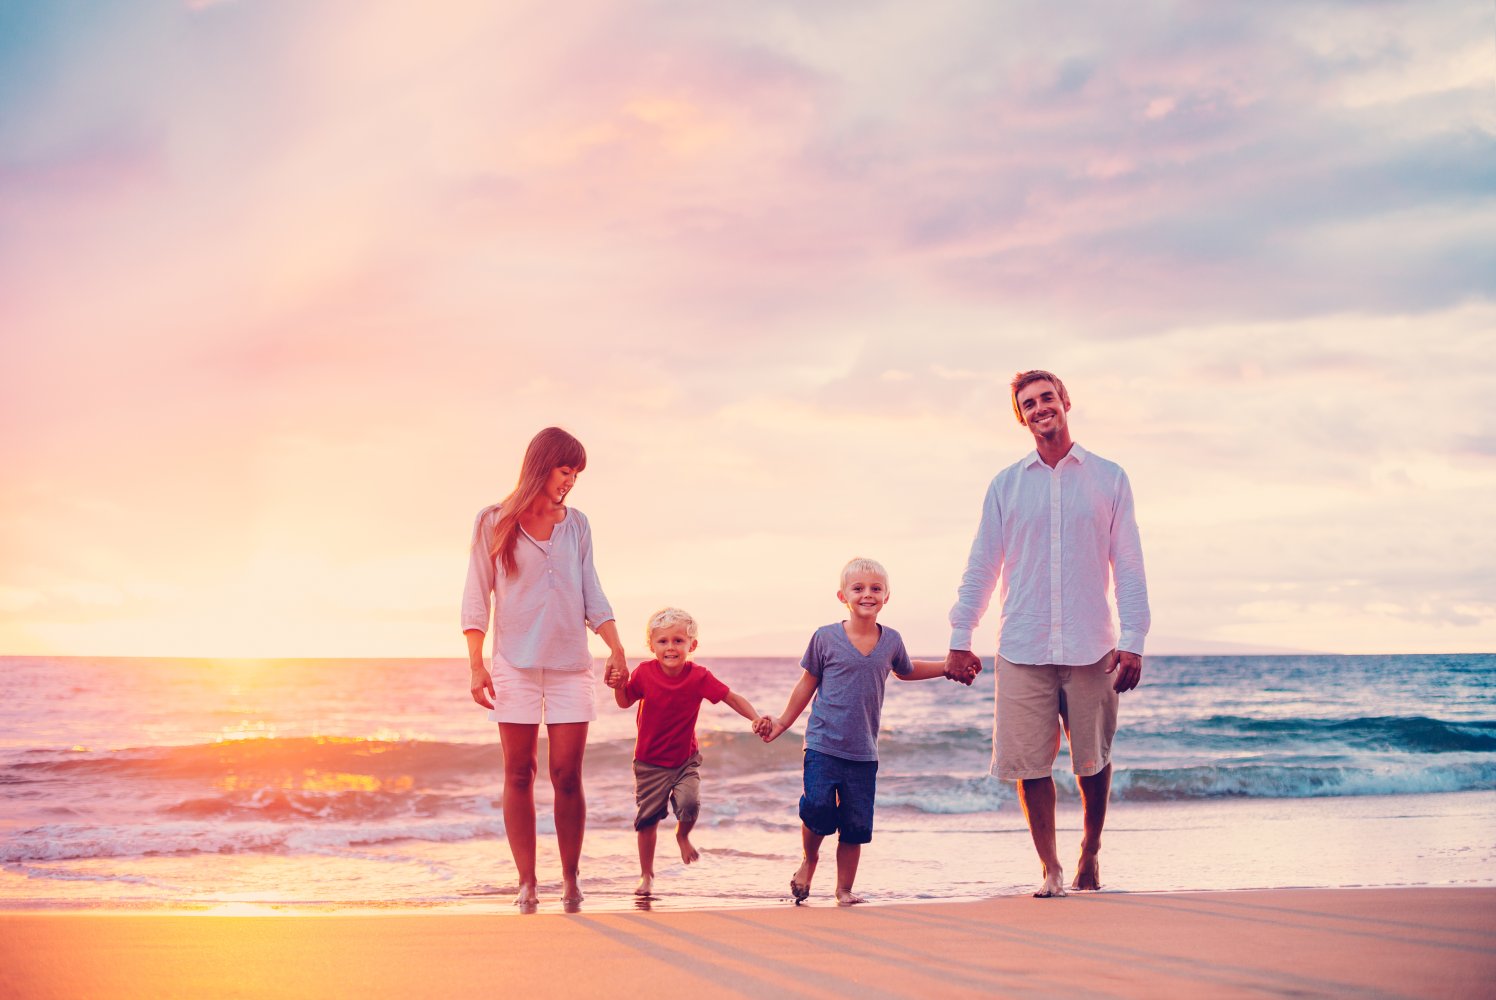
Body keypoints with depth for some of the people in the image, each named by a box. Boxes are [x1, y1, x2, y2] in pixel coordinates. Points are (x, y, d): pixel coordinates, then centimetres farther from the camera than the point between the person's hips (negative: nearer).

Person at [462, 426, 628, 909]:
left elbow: (592, 594, 12)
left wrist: (616, 647, 0)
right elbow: (476, 597, 2)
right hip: (514, 665, -2)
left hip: (569, 665, 2)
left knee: (566, 775, -3)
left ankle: (570, 878, 9)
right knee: (519, 774, 0)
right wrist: (476, 665, -5)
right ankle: (526, 882, 6)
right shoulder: (494, 522, 3)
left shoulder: (576, 524, 11)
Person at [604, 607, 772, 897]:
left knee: (689, 803, -22)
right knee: (648, 818, 5)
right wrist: (619, 686, -19)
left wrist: (756, 718, -24)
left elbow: (731, 697, -10)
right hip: (650, 761, 0)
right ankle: (646, 875, 25)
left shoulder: (699, 676, -14)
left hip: (685, 759, 0)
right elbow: (625, 702, 2)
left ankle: (683, 835, 15)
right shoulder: (644, 673, -13)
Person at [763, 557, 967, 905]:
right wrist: (782, 723, 10)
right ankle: (809, 861, 14)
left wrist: (948, 667, 21)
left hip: (864, 752, 3)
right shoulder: (825, 638, -2)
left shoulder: (891, 641, 6)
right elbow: (807, 684, 8)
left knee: (857, 824, 3)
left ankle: (845, 889, 18)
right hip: (823, 745, -3)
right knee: (818, 807, -16)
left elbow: (906, 670, 27)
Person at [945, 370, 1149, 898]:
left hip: (1090, 650, -1)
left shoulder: (1109, 478, 7)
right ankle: (1051, 868, 10)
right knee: (1029, 763, -2)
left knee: (1093, 762, 6)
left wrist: (1133, 640, -3)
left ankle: (1090, 854, 28)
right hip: (1022, 650, 1)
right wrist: (960, 638, 5)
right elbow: (981, 566, 11)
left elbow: (1128, 566, 5)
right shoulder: (1006, 484, 9)